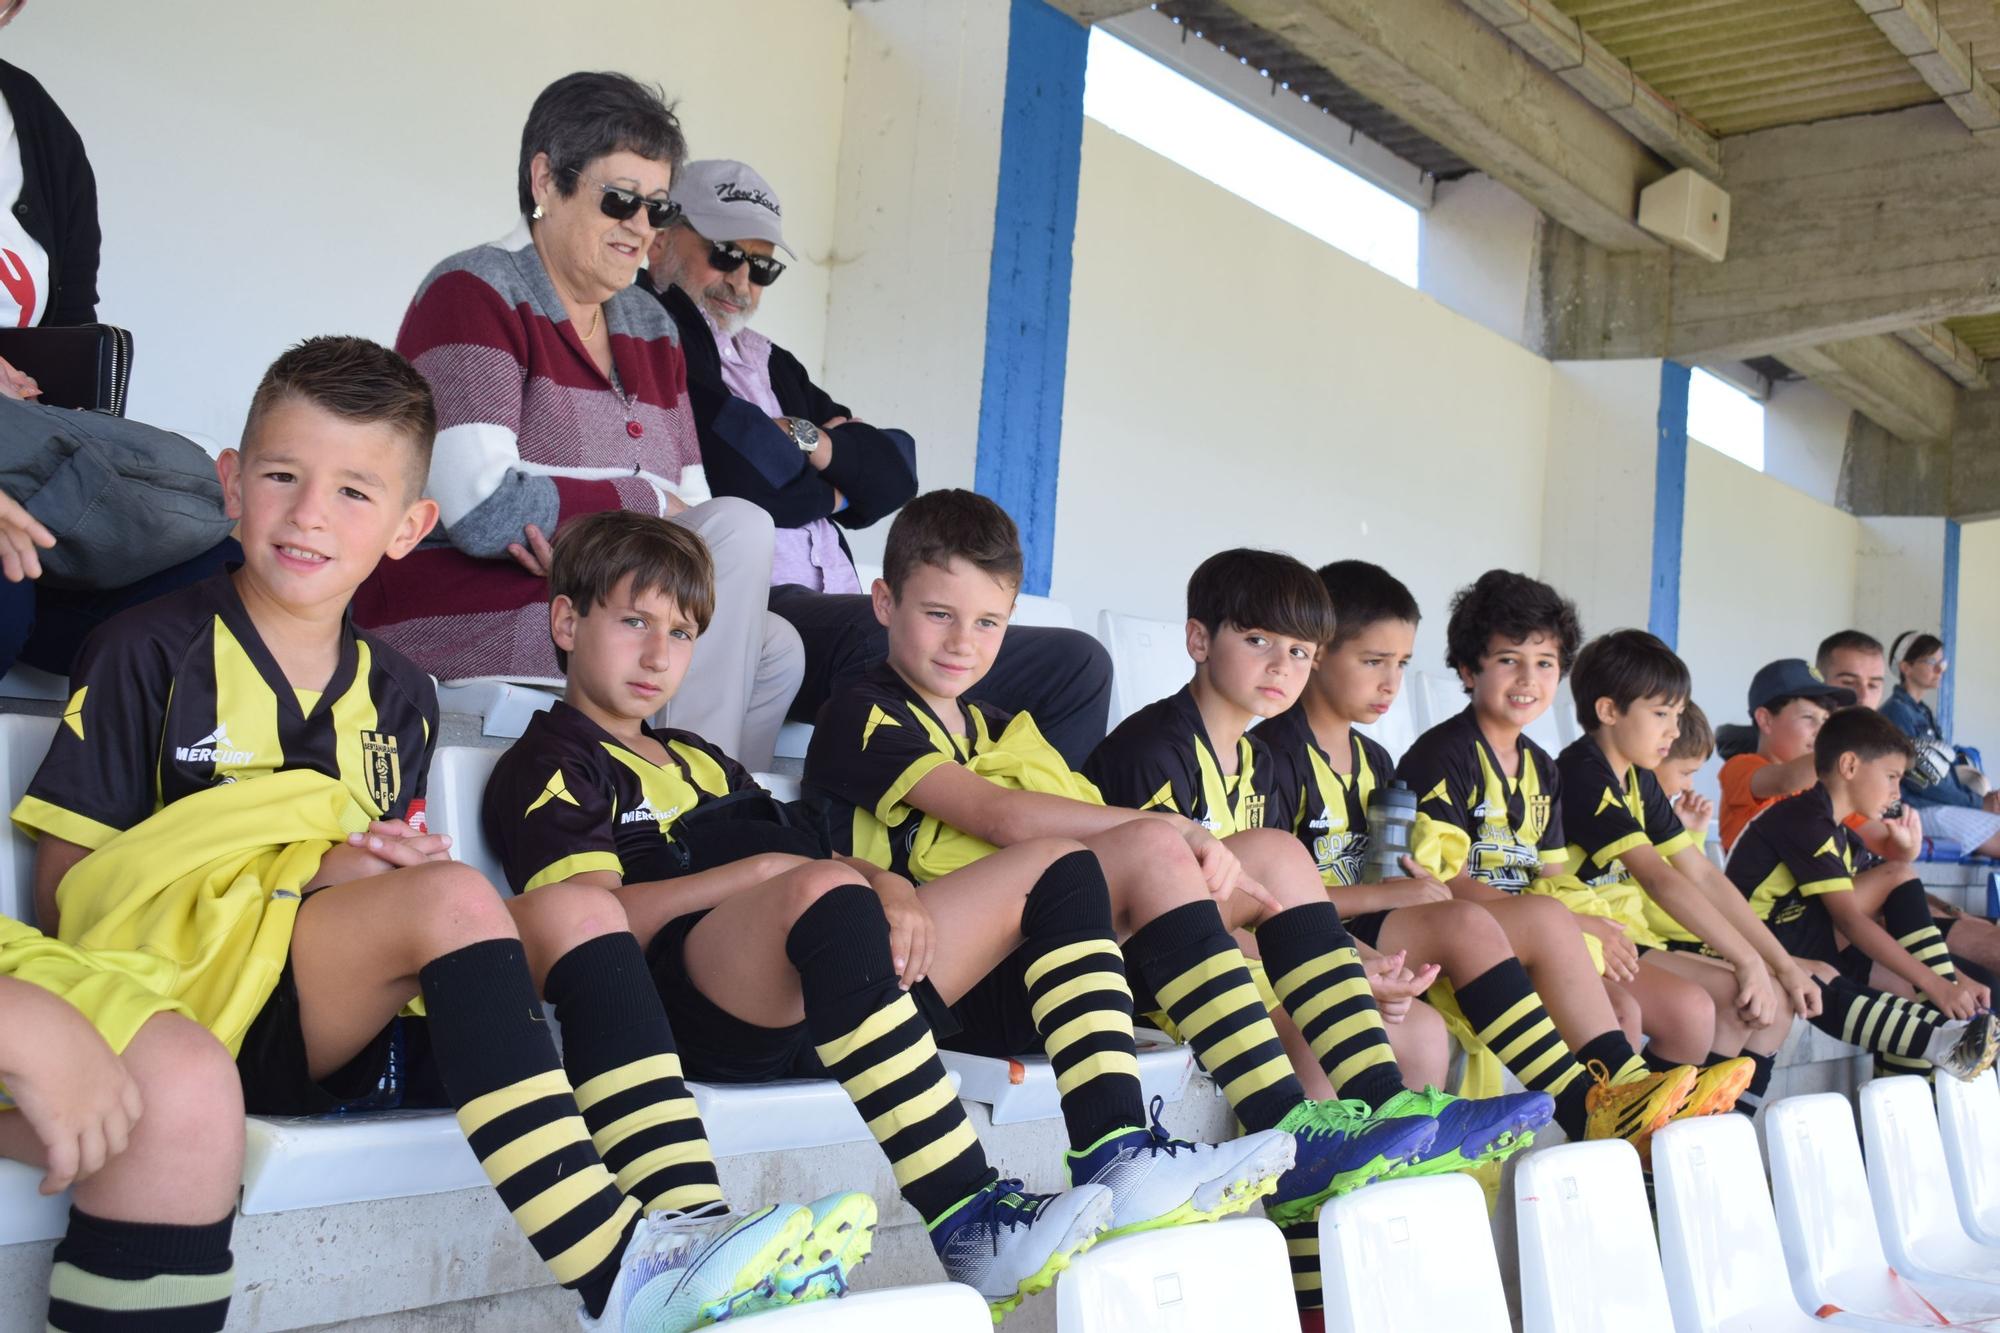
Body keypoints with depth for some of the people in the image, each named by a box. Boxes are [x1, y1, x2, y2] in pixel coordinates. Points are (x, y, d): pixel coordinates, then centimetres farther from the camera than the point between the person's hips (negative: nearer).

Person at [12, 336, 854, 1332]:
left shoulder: (399, 696, 18)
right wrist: (311, 876, -13)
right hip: (202, 1007, -6)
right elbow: (66, 890, -4)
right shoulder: (150, 653, 2)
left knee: (579, 912, -13)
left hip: (370, 1029, 6)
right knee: (452, 897, -29)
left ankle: (689, 1217, -31)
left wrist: (394, 867, -7)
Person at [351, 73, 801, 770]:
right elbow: (483, 512, -21)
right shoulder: (476, 292, -9)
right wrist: (647, 501, -11)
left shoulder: (649, 324, 15)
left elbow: (691, 502, 5)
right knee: (740, 529, -19)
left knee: (777, 648, -13)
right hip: (462, 619, -7)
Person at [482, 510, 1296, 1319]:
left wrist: (888, 889, -1)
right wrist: (760, 873, -15)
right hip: (690, 1007, -8)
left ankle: (1116, 1159, -19)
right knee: (826, 891, -40)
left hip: (825, 1002, 9)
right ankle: (965, 1220, -43)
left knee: (1056, 868, 3)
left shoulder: (703, 761, 34)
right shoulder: (549, 766, 10)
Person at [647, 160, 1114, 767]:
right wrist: (829, 492, 7)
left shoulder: (770, 363, 28)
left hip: (844, 620, 9)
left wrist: (807, 442, -3)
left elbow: (894, 473, 17)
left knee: (1078, 663, 1)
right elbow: (734, 482, -13)